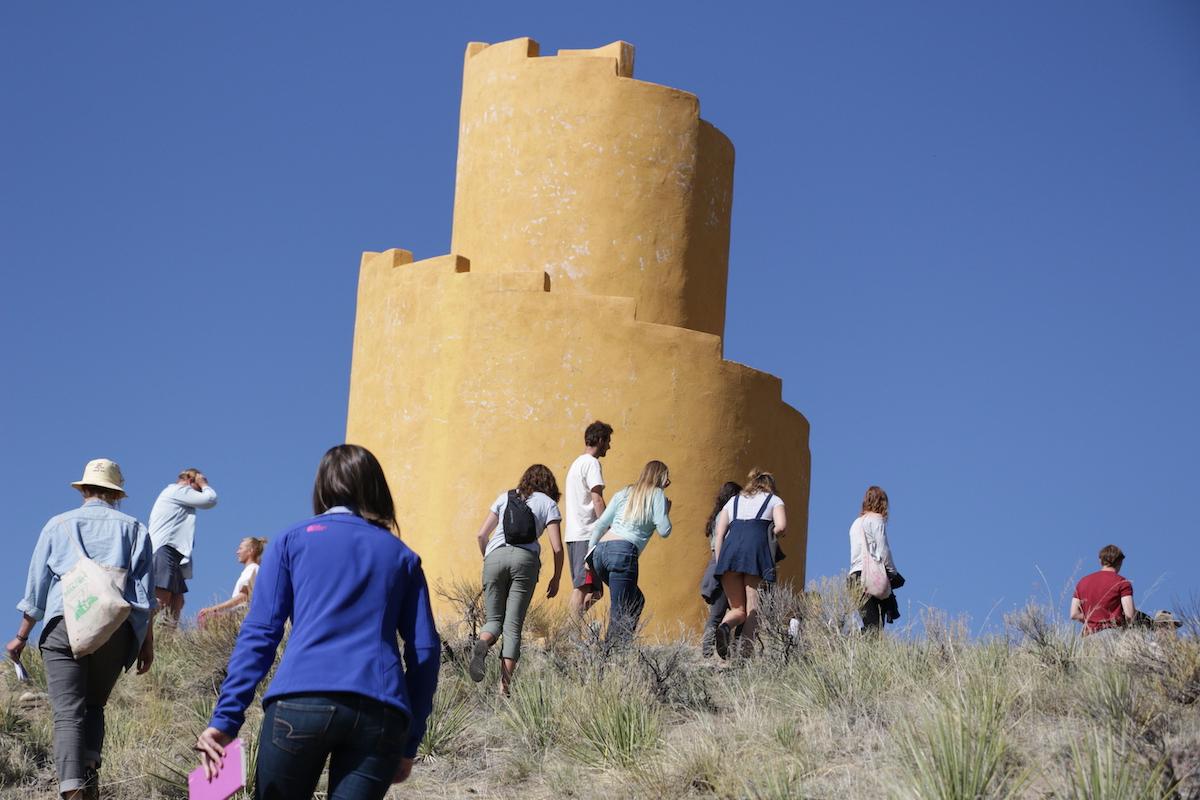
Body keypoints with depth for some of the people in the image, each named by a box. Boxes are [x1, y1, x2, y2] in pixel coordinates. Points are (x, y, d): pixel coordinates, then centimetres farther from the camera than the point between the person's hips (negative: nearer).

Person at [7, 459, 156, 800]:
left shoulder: (58, 525, 17)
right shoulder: (134, 528, 16)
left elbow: (36, 586, 15)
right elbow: (144, 591, 8)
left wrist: (21, 636, 22)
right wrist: (147, 642, 9)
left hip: (64, 624, -1)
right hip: (116, 627, 1)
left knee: (67, 714, -7)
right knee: (94, 705, 17)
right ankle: (90, 771, -3)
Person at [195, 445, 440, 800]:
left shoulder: (292, 540, 16)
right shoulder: (402, 556, 21)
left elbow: (259, 633, 6)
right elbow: (425, 650, 14)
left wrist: (224, 720, 1)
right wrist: (409, 744, 18)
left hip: (300, 702, -1)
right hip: (381, 713, 1)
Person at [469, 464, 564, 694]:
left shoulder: (505, 497, 22)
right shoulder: (548, 504, 15)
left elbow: (481, 535, 17)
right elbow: (557, 548, 7)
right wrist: (556, 579, 19)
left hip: (495, 556, 2)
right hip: (525, 558, -2)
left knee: (494, 620, 13)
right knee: (513, 625, 2)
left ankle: (481, 645, -22)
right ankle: (504, 686, -7)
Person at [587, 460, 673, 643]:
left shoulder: (624, 493, 23)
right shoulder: (656, 494, 8)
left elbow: (600, 524, 18)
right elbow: (664, 531, 0)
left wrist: (589, 553, 18)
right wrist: (666, 511, 19)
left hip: (600, 551, 7)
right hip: (623, 552, -7)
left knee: (636, 600, 20)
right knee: (619, 612, -8)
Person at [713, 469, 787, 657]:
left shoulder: (733, 501, 31)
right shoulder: (774, 500, 22)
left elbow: (719, 534, 18)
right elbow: (781, 526, 2)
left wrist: (719, 563, 14)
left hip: (730, 549, 3)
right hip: (756, 549, -3)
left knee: (737, 609, 5)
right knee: (753, 605, -3)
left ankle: (724, 626, -27)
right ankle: (747, 640, -27)